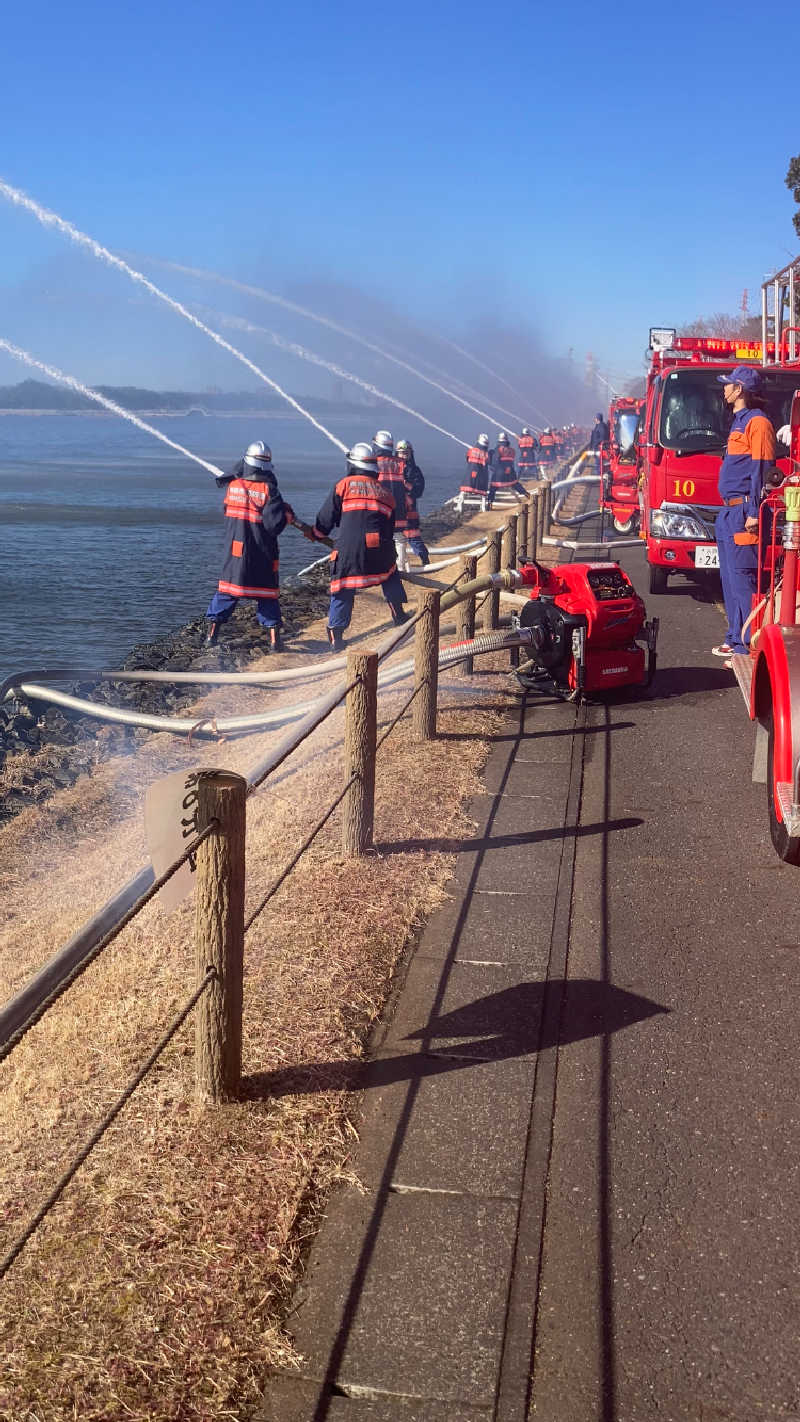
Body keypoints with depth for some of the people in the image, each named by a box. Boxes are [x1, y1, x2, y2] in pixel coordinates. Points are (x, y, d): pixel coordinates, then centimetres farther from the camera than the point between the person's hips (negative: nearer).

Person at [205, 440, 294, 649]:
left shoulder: (232, 485, -1)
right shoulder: (269, 490, -14)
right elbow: (274, 524, -19)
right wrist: (286, 514, 1)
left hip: (234, 550, 3)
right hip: (262, 554, -3)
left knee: (227, 589, 14)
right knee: (267, 593, 7)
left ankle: (211, 634, 14)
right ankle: (274, 639, 5)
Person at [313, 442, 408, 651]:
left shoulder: (344, 485, 6)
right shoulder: (385, 491, 19)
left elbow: (325, 519, 7)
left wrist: (316, 534, 25)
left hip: (348, 551, -3)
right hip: (380, 551, 3)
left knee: (342, 592, 7)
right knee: (390, 576, 30)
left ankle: (336, 637, 6)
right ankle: (399, 616, 34)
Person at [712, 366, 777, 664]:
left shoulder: (757, 422, -11)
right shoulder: (739, 421, 19)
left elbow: (762, 469, -17)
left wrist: (754, 512, -22)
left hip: (743, 513, -11)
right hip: (729, 513, 11)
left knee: (744, 580, -12)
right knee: (731, 581, 15)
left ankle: (751, 647, -12)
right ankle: (736, 639, 23)